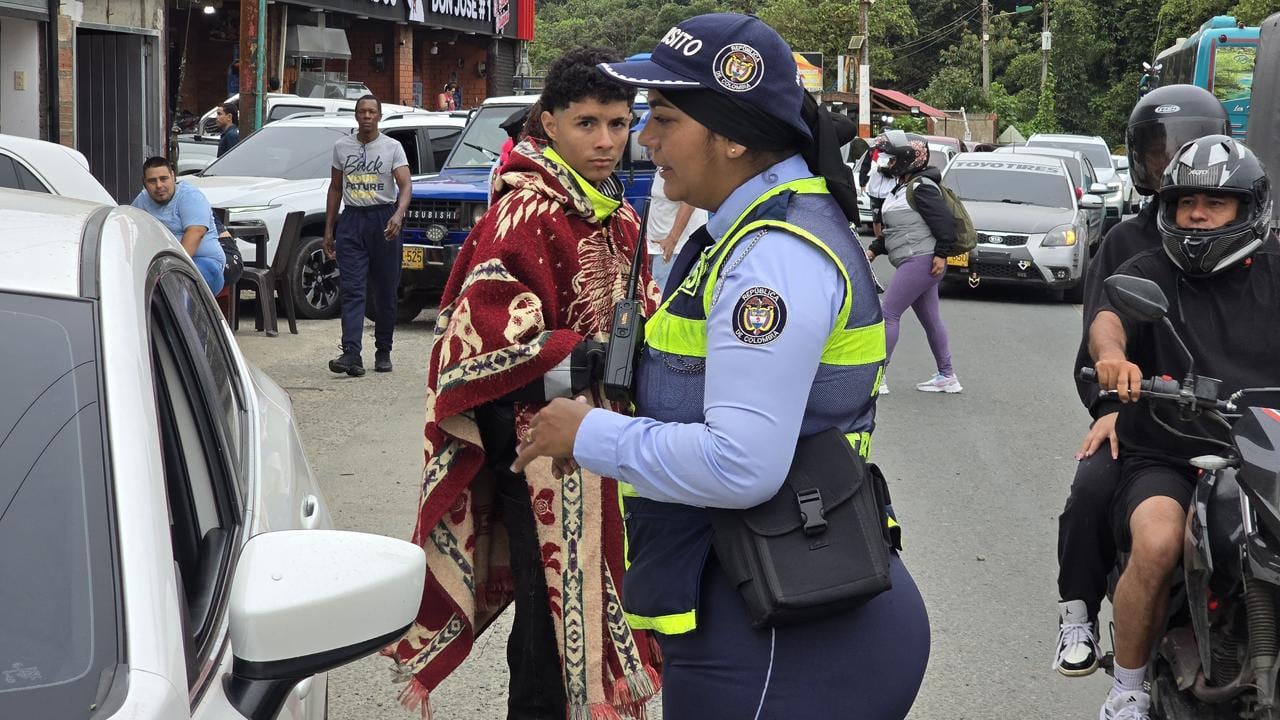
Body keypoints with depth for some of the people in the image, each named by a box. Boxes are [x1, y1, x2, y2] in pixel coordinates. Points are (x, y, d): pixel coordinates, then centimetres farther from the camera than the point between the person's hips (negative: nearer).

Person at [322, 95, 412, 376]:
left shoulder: (392, 147, 1)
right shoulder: (342, 146, 10)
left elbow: (405, 185, -9)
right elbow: (335, 188, 15)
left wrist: (398, 214, -29)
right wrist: (328, 229, 11)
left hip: (383, 219, -1)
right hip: (352, 219, 2)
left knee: (385, 291, 5)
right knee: (351, 290, -9)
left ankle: (383, 351, 16)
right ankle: (351, 353, -18)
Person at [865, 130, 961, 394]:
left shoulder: (921, 187, -13)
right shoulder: (901, 189, 17)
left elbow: (944, 221, -19)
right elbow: (892, 231, 23)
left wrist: (941, 254, -22)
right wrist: (873, 250, 15)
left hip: (922, 261, -10)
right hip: (913, 263, 10)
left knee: (888, 313, -11)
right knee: (931, 321, 14)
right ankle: (947, 377, 20)